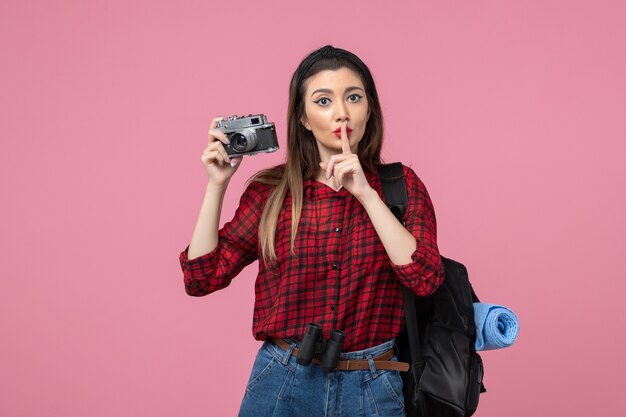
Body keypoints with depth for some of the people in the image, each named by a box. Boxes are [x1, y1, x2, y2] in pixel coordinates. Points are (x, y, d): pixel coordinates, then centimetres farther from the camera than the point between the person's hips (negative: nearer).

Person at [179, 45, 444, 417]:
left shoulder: (400, 185, -1)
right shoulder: (272, 189, 1)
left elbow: (425, 279, -15)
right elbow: (203, 277, -1)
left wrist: (366, 192, -19)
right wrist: (217, 185, -7)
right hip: (282, 384, 1)